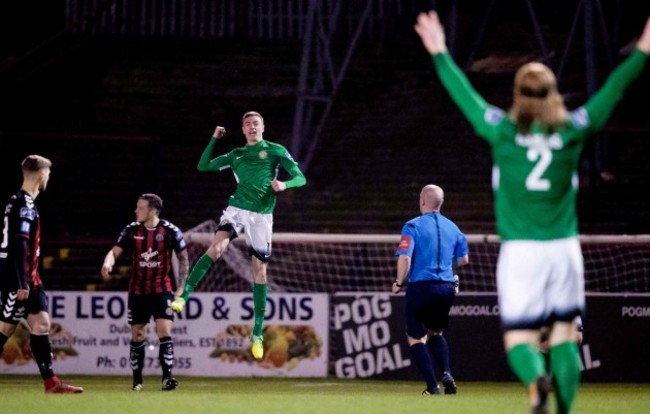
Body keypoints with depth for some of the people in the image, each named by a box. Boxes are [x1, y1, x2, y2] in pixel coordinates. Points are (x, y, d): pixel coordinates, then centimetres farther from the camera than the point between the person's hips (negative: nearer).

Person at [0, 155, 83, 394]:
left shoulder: (23, 202, 15)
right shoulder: (23, 205, -15)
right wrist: (22, 283, -23)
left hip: (29, 278, 10)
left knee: (41, 324, 4)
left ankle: (51, 382, 1)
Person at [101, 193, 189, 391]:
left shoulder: (170, 231, -7)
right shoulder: (131, 230, -1)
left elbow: (183, 258, 2)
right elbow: (115, 251, -6)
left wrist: (180, 288, -2)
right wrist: (108, 262, -31)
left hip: (162, 289, -3)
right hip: (138, 291, 3)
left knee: (164, 331, -16)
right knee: (137, 335, 7)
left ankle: (167, 377, -16)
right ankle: (137, 380, 17)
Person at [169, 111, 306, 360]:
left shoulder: (275, 151, 7)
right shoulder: (236, 155, 16)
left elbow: (300, 178, 2)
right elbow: (203, 166, 17)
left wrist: (284, 184, -20)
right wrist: (214, 139, 9)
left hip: (262, 216, -1)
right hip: (237, 209, 1)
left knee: (259, 270, 1)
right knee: (216, 248, -26)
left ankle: (257, 334, 6)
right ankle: (183, 296, -29)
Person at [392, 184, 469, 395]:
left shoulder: (413, 226, -7)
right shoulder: (452, 227, 9)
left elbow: (405, 258, -17)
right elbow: (464, 259, 15)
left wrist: (399, 282, -2)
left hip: (421, 286, -5)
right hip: (447, 288, 5)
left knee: (415, 337, 7)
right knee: (435, 333, 25)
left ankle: (432, 385, -6)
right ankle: (446, 373, 1)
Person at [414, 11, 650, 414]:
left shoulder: (503, 131, -3)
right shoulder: (573, 131, 0)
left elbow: (463, 94, 7)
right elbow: (612, 92, 9)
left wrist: (440, 53, 20)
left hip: (520, 252, -1)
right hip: (564, 248, 1)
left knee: (520, 339, 1)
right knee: (564, 336, 10)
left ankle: (537, 379, -31)